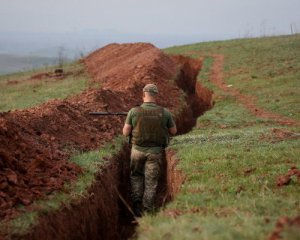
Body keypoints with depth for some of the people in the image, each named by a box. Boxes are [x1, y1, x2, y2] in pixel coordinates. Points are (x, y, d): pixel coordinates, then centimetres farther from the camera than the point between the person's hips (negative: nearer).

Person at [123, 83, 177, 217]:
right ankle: (147, 211, 7)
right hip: (155, 152, 0)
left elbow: (125, 132, -7)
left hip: (138, 150, 0)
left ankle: (137, 204, 8)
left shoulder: (134, 111, -10)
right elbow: (173, 131, 4)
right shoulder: (165, 112, -7)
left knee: (136, 177, 21)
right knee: (151, 181, 7)